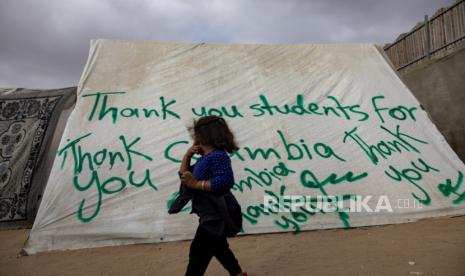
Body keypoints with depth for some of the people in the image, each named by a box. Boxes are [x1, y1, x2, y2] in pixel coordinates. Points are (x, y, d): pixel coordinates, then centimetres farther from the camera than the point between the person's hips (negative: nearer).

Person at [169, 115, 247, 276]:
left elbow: (225, 181, -34)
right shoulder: (203, 160, 10)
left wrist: (197, 184, -30)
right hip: (211, 215, 11)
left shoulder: (217, 156, -22)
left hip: (216, 216, -11)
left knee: (198, 251, -4)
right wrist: (187, 155, 3)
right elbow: (183, 174, 16)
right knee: (218, 247, 27)